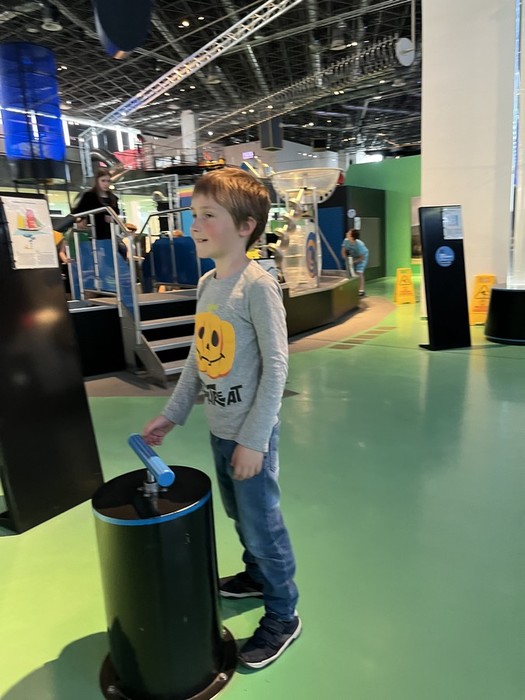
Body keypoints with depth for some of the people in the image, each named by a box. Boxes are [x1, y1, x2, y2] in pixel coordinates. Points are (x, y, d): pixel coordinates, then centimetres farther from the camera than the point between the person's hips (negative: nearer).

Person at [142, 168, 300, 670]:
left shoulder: (257, 285, -18)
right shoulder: (207, 282, 5)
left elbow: (276, 365, -19)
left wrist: (253, 439, -19)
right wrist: (171, 414, 12)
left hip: (249, 434, -7)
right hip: (218, 428, 7)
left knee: (261, 523, 7)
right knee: (239, 514, 23)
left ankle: (283, 615, 29)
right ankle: (257, 575, 48)